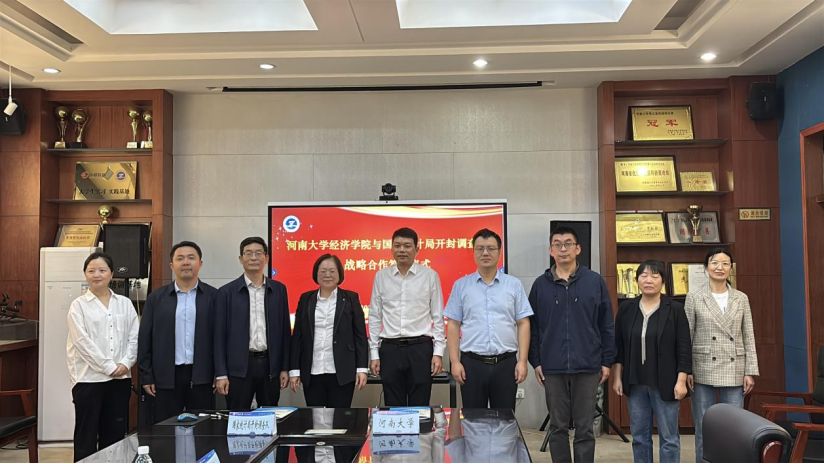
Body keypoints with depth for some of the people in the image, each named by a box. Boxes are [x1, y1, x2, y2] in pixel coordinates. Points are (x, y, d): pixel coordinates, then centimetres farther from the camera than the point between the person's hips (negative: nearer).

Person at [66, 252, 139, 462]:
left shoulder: (125, 303, 9)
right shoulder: (79, 305, 0)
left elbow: (134, 337, 6)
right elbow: (83, 341, -9)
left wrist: (125, 363, -9)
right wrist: (108, 366, -14)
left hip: (120, 378, 3)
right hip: (89, 378, -3)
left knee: (115, 436, 9)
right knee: (86, 437, 4)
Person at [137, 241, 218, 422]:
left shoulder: (214, 297, 3)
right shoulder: (156, 298, 7)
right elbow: (144, 340, 7)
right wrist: (146, 377, 2)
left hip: (202, 377, -1)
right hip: (166, 378, 1)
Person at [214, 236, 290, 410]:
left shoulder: (278, 290, 7)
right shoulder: (226, 292, 0)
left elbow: (284, 330, 8)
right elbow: (219, 335, -1)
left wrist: (284, 368, 4)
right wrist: (220, 374, -6)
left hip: (270, 365, 2)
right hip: (239, 368, -2)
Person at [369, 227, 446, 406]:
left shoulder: (430, 275, 0)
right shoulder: (381, 276, 5)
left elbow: (438, 317, 2)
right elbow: (375, 317, 8)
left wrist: (438, 352, -4)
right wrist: (374, 353, 4)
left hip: (420, 348, -1)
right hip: (390, 349, 2)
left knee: (419, 406, 5)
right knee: (393, 406, 8)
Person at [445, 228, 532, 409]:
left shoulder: (514, 285, 4)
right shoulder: (461, 285, 5)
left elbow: (523, 324, 3)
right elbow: (453, 326, 4)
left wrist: (522, 361, -4)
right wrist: (455, 361, -3)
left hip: (506, 363, 0)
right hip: (472, 363, 0)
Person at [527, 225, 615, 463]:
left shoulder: (595, 282, 1)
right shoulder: (541, 285, 3)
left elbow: (607, 326, 3)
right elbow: (532, 327, 6)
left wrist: (607, 361, 1)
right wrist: (536, 362, 2)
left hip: (587, 367, -1)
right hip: (552, 369, 1)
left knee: (585, 428, 7)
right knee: (558, 427, 10)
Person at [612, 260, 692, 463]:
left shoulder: (675, 309, -5)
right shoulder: (626, 308, 4)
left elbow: (684, 348, -5)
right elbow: (618, 346, 7)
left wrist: (681, 380, -10)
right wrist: (617, 377, 4)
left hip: (664, 383, -3)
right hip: (635, 383, 3)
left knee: (669, 437, 5)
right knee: (639, 436, 11)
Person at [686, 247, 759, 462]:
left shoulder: (741, 298, 7)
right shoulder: (694, 297, -1)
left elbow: (749, 338, 7)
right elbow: (686, 336, -1)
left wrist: (750, 372, 1)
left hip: (734, 371, 2)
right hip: (704, 370, -2)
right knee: (704, 431, 4)